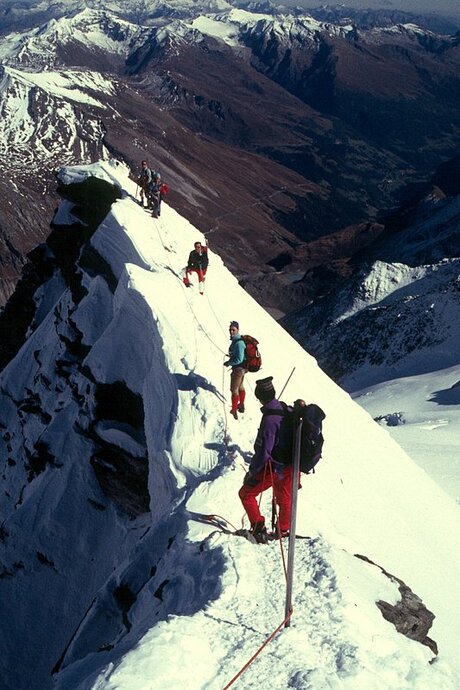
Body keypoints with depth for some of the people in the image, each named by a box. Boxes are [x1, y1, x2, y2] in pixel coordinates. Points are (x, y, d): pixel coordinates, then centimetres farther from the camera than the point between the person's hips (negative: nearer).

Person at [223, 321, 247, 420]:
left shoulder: (238, 343, -29)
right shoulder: (236, 339, 2)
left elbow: (239, 359, -30)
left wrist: (228, 363, -17)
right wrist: (231, 359, 9)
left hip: (238, 369, -10)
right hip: (242, 368, 10)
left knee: (234, 390, 1)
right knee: (240, 387, 26)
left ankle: (234, 412, 10)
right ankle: (241, 406, 45)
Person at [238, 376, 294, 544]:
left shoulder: (270, 420, -28)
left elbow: (263, 451, -26)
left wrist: (251, 471, -15)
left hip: (272, 467, -8)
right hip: (290, 465, 8)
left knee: (246, 493, 7)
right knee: (284, 499, 24)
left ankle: (259, 528, 3)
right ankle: (283, 530, 40)